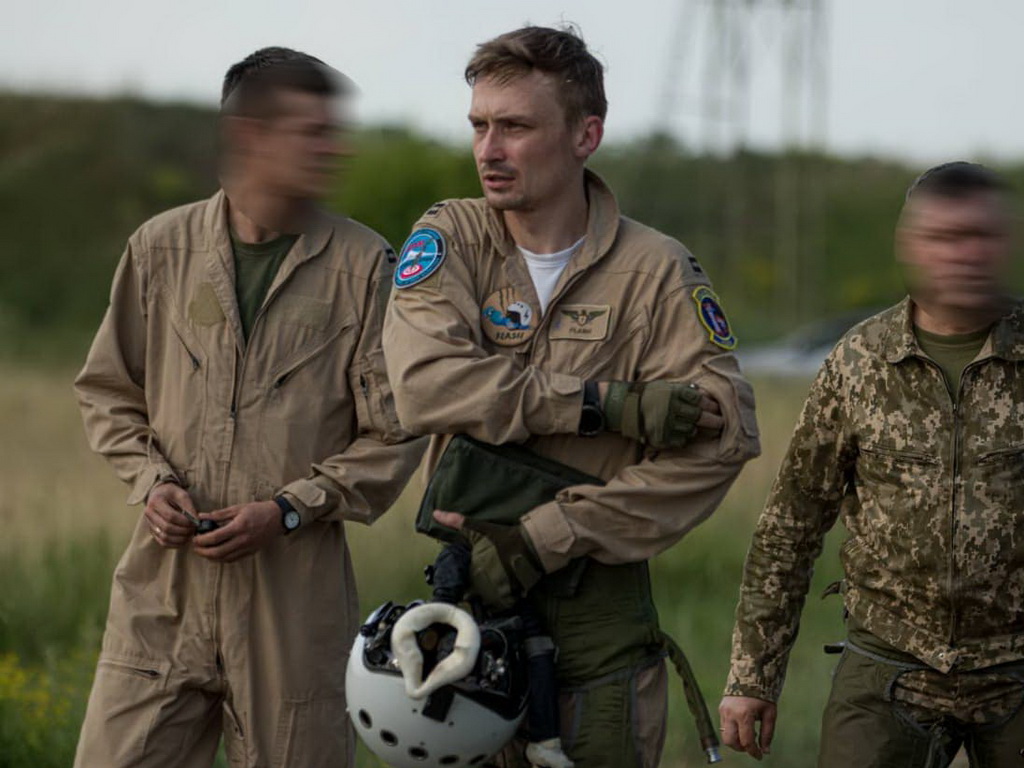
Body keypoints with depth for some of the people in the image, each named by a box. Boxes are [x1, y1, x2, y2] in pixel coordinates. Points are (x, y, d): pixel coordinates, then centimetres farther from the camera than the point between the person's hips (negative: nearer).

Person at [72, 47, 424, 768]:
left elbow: (394, 436, 0)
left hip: (295, 595, -2)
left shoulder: (364, 265, -1)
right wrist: (152, 480, -2)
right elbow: (108, 391, 16)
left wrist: (287, 511, -10)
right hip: (164, 581, 2)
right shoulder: (161, 247, 5)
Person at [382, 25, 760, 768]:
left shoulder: (655, 270, -3)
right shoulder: (449, 238, 1)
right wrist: (610, 405, -22)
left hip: (597, 603, -1)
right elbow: (427, 384, -16)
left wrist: (547, 538, -18)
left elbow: (722, 435, -14)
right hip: (468, 588, 1)